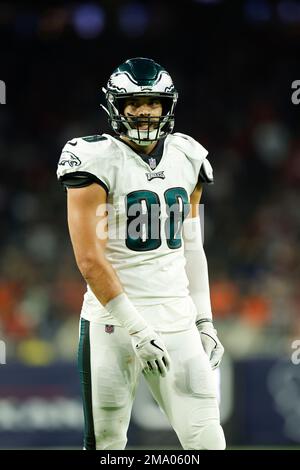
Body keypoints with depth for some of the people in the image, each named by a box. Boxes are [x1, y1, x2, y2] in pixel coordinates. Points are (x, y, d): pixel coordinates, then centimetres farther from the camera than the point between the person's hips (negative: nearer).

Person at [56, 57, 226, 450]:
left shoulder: (187, 159, 11)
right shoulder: (97, 162, -8)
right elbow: (90, 260, -13)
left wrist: (204, 321, 14)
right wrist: (136, 328, -16)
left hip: (177, 322, 5)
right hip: (113, 320, -5)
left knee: (206, 439, -4)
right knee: (106, 444, 1)